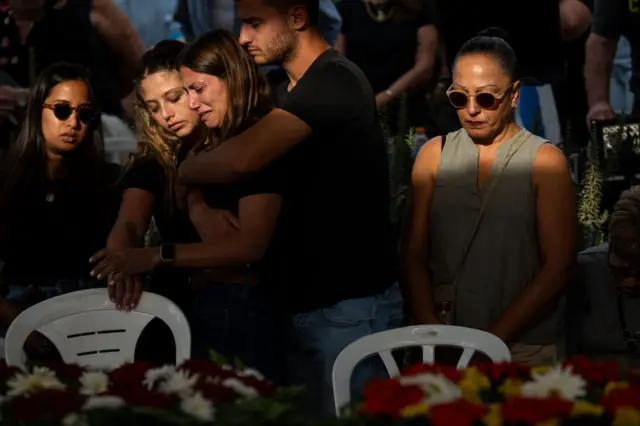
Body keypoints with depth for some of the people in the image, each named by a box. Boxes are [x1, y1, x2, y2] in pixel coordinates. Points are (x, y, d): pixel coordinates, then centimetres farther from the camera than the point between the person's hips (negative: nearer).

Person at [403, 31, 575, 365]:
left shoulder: (544, 161, -1)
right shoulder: (434, 155, 8)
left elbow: (557, 267, -5)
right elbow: (415, 253, 5)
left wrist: (494, 338, -11)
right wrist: (429, 327, -9)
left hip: (524, 347, -2)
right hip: (444, 346, 2)